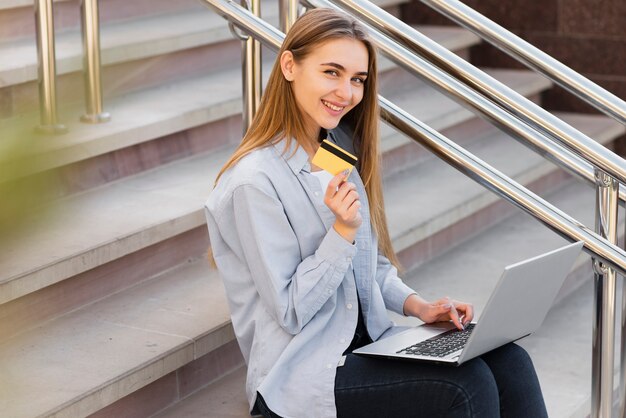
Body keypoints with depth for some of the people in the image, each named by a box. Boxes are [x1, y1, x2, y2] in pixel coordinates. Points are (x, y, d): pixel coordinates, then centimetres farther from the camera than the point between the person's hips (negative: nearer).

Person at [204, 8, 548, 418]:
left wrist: (417, 305, 0)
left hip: (368, 343, 8)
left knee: (509, 363, -15)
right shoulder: (255, 181, -17)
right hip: (301, 374, -7)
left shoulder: (341, 150, 9)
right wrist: (343, 230, -22)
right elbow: (291, 313, -14)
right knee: (467, 385, -25)